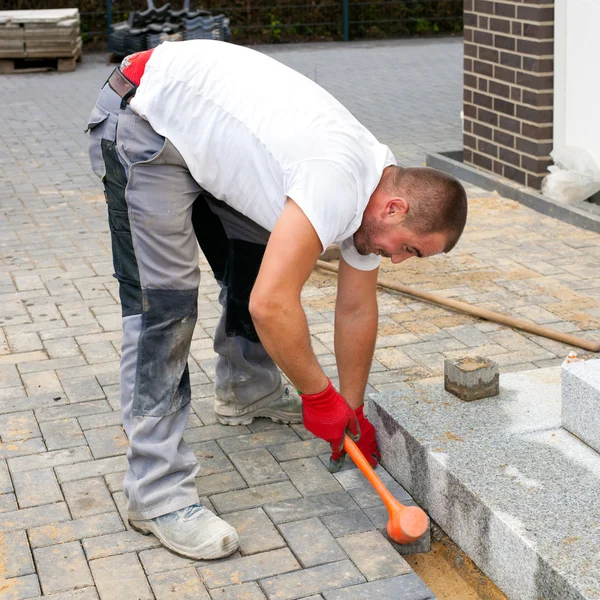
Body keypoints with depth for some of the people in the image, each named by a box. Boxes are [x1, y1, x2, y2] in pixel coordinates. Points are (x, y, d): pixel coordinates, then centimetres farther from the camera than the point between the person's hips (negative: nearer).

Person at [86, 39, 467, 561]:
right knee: (164, 301, -13)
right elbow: (272, 306, -35)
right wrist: (320, 396, -20)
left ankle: (246, 390, 36)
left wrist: (352, 412, 14)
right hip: (145, 120, -9)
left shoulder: (375, 195, 0)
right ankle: (159, 493, -8)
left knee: (256, 257, 15)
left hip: (201, 127, 10)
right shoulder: (339, 184, -30)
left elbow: (357, 309, 10)